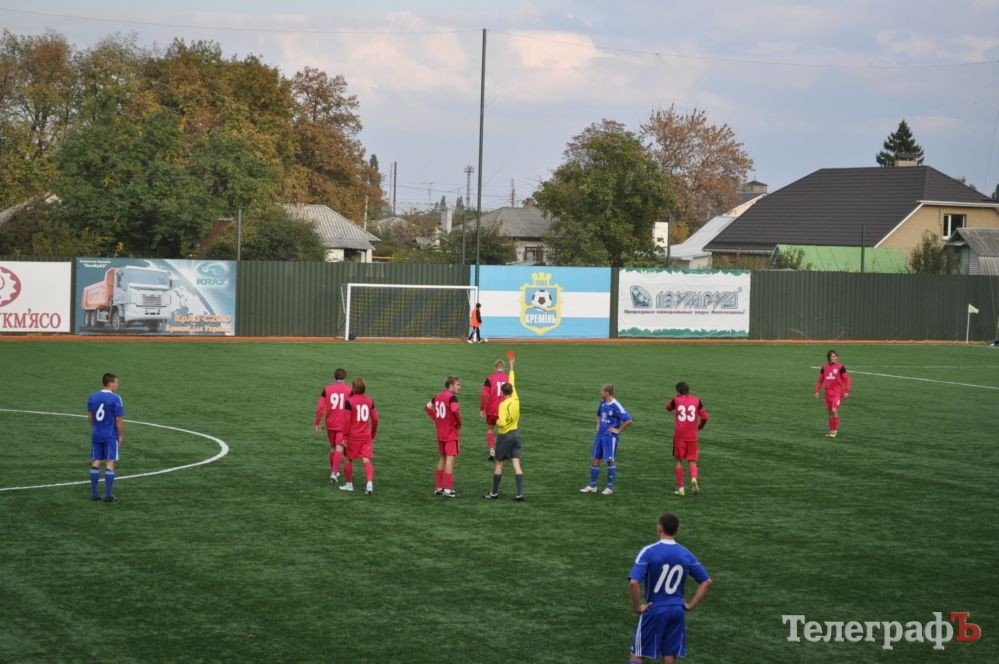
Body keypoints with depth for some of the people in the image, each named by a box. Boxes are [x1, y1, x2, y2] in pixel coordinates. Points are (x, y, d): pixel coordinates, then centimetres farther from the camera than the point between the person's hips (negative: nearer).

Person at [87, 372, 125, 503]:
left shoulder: (93, 397, 5)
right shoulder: (115, 399, -13)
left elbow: (89, 417, 11)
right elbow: (119, 420, -12)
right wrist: (121, 436, -2)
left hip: (96, 435, 5)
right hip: (110, 436, -5)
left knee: (95, 463, 9)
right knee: (110, 464, -2)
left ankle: (94, 493, 10)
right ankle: (108, 495, -4)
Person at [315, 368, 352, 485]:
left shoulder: (327, 389, 2)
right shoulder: (349, 390, -2)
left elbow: (320, 407, -3)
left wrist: (318, 423, 4)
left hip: (330, 424, 2)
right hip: (344, 425, -2)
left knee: (333, 448, 18)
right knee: (339, 449, -4)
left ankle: (333, 471, 29)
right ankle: (334, 473, -17)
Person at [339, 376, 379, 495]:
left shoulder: (349, 401, -11)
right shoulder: (369, 400, 4)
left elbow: (347, 420, -14)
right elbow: (375, 419, 9)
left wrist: (344, 436, -7)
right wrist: (373, 434, 22)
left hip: (353, 436, -3)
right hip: (366, 436, 3)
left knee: (349, 460, 14)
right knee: (366, 460, -2)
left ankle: (349, 484, 24)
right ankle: (370, 483, -21)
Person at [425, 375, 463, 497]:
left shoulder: (438, 396, 9)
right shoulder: (452, 397, -16)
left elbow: (427, 408, 18)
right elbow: (455, 410, -32)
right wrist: (459, 423, -15)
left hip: (440, 434, 8)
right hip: (451, 434, -8)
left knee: (443, 458, 17)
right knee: (450, 459, -6)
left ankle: (439, 488, 21)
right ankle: (447, 490, -9)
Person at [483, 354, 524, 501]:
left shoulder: (503, 405, -17)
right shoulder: (516, 399, 0)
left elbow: (502, 423, -26)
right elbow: (513, 382, 14)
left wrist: (497, 421, -2)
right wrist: (511, 366, 24)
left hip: (505, 435, -5)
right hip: (516, 433, 5)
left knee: (498, 464, 8)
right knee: (516, 464, 0)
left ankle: (494, 492, 15)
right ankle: (520, 493, -9)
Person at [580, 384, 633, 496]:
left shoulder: (616, 406, -17)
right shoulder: (602, 403, 7)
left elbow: (629, 420, -21)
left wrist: (618, 430, -14)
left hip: (610, 436, -7)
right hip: (600, 435, 7)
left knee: (610, 461, 0)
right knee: (595, 460, 8)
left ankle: (610, 487, 10)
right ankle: (592, 486, 16)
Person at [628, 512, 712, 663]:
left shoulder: (649, 552, -14)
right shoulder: (686, 555, 1)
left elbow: (633, 583, -23)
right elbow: (706, 581, 6)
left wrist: (637, 607, -11)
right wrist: (690, 605, 6)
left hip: (654, 610, -4)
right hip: (677, 611, 4)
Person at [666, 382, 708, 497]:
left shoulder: (676, 400, 1)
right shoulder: (696, 401, 3)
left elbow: (668, 408, 22)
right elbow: (704, 417, 3)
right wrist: (700, 427, 22)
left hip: (679, 436, -1)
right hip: (692, 436, 1)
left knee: (679, 461, 10)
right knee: (692, 461, 8)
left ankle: (680, 488, 6)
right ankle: (694, 478, -21)